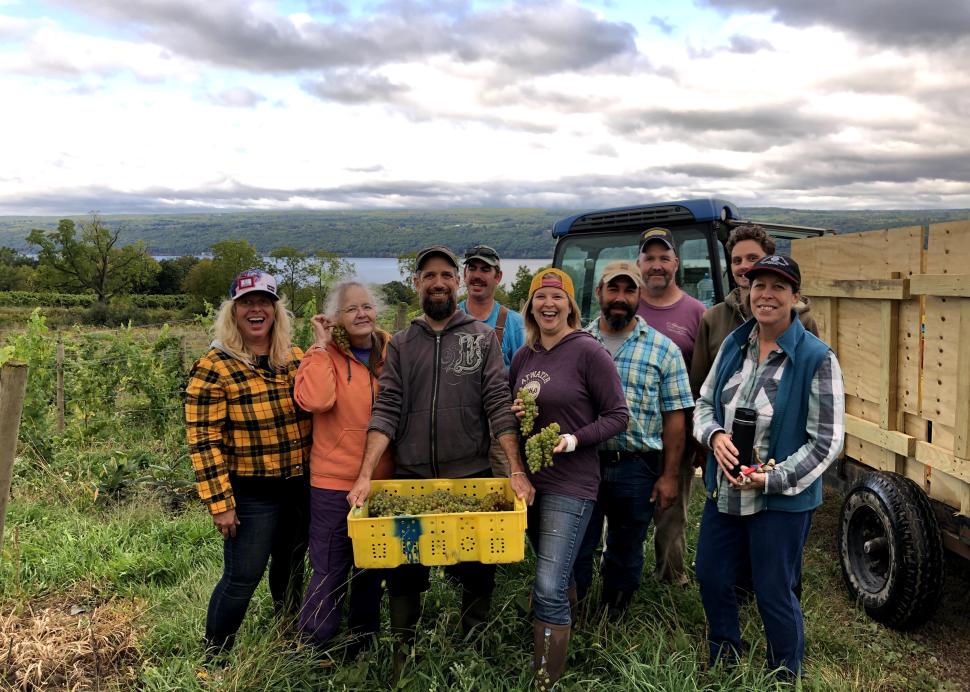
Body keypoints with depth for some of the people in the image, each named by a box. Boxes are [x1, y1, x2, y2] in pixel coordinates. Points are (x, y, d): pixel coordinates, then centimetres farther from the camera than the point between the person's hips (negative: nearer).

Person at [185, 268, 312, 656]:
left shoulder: (296, 360, 4)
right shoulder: (213, 369, -13)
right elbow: (203, 442, -14)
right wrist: (220, 504, -15)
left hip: (300, 488, 6)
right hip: (251, 495, -5)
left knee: (291, 572, 21)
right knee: (242, 579, 1)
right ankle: (214, 660, 22)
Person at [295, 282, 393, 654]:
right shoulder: (325, 354, -6)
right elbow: (313, 400, -25)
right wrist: (321, 346, -20)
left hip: (383, 480, 4)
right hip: (335, 483, -4)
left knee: (372, 568, 19)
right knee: (329, 572, 3)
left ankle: (363, 645, 37)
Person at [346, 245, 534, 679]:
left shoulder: (482, 337, 1)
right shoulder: (401, 344, 6)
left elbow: (500, 406, -6)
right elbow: (386, 411, -2)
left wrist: (516, 471, -15)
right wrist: (365, 476, -12)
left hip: (471, 478, -1)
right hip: (409, 478, 1)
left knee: (477, 573, 10)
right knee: (403, 574, 10)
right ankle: (403, 650, 30)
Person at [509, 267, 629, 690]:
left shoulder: (588, 351, -11)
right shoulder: (523, 357, 8)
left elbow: (618, 416, -9)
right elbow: (510, 409, 20)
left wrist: (575, 439, -23)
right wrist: (512, 414, -3)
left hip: (570, 484, -6)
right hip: (529, 478, 6)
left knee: (549, 589, -11)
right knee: (558, 578, 22)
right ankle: (564, 644, 42)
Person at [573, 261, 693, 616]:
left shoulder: (664, 350, 2)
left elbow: (674, 417, 0)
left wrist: (669, 475, -4)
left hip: (636, 467, 0)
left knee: (626, 554, 14)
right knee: (576, 550, 6)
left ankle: (613, 620, 33)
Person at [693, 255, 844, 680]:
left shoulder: (817, 358, -14)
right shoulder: (733, 345, 2)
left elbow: (826, 442, -13)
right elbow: (704, 403, 10)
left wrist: (773, 479, -20)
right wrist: (714, 435, -12)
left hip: (781, 501, -5)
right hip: (723, 493, 6)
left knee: (775, 595, 8)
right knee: (711, 579, 17)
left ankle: (785, 679, 33)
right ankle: (723, 662, 42)